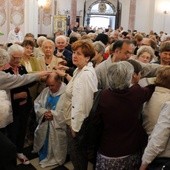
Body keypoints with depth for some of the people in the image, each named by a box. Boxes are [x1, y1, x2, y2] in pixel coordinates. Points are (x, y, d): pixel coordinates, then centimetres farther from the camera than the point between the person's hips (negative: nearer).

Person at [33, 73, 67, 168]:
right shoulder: (46, 91, 1)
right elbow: (37, 104, 5)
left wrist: (54, 114, -25)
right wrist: (44, 112, -14)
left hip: (58, 126, -5)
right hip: (44, 125, 5)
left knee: (56, 145, 3)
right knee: (43, 142, 14)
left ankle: (56, 159, 27)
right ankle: (44, 157, 40)